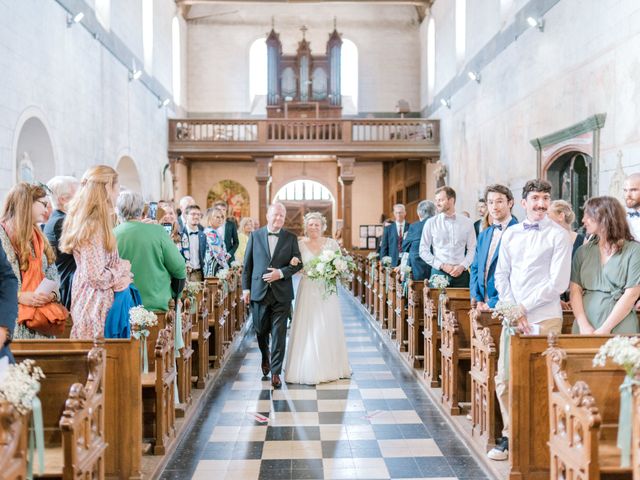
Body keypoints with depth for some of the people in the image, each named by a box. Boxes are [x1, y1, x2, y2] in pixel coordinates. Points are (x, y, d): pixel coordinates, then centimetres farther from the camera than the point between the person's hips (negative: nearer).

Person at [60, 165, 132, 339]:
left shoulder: (96, 221, 10)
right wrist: (122, 268, -5)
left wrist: (121, 276, -1)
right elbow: (97, 276, -22)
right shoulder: (94, 225, -18)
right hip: (96, 305, -9)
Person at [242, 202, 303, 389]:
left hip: (281, 293, -1)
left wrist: (281, 273, -14)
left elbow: (298, 263, 1)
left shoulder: (291, 238, 3)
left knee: (279, 333, -2)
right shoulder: (255, 236, 3)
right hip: (259, 291, 1)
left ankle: (275, 372, 7)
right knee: (261, 330, 13)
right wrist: (245, 287, 0)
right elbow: (247, 264, 5)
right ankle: (265, 357, 43)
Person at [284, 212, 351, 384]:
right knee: (308, 330, -2)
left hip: (328, 292, 1)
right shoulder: (300, 244, 3)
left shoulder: (331, 243, 4)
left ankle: (330, 368, 17)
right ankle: (308, 369, 7)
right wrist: (294, 264, -17)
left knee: (328, 329, 5)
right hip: (308, 292, -1)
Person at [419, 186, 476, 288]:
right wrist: (442, 266, -7)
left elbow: (472, 249, 6)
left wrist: (462, 266, -9)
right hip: (438, 273, 0)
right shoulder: (431, 223, 3)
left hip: (461, 273, 1)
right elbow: (423, 251, 1)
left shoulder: (467, 222, 5)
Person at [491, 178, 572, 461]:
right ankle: (510, 436, 19)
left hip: (544, 318, -5)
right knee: (504, 379, 6)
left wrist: (524, 307, -9)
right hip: (513, 318, 5)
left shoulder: (559, 235, -3)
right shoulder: (510, 234, 11)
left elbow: (558, 283, -9)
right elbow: (501, 276, 11)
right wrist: (512, 311, -2)